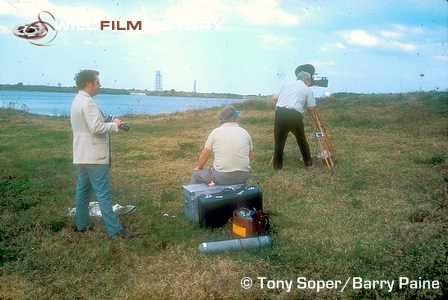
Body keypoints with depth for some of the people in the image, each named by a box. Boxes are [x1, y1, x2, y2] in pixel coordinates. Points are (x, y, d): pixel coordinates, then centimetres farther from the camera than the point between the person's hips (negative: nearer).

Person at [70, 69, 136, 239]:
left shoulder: (77, 101, 14)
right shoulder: (87, 101, -18)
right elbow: (96, 128, -26)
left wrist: (109, 124, 13)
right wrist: (114, 125, -11)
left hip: (82, 155, 10)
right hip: (93, 156, -10)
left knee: (83, 189, 15)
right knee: (103, 193, -7)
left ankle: (82, 224, 25)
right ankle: (114, 230, -3)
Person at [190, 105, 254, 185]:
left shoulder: (216, 132, -3)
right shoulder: (245, 132, 6)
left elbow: (204, 155, 3)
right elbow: (251, 157, 13)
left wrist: (199, 167, 22)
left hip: (222, 177, -4)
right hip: (243, 177, 4)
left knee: (196, 175, 20)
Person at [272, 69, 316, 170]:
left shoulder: (286, 85, 21)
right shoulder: (307, 89, 14)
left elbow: (274, 98, 19)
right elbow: (311, 107, 12)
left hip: (280, 113, 2)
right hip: (294, 115, -2)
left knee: (279, 141, 13)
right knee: (302, 141, 14)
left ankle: (277, 165, 17)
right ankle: (309, 164, 24)